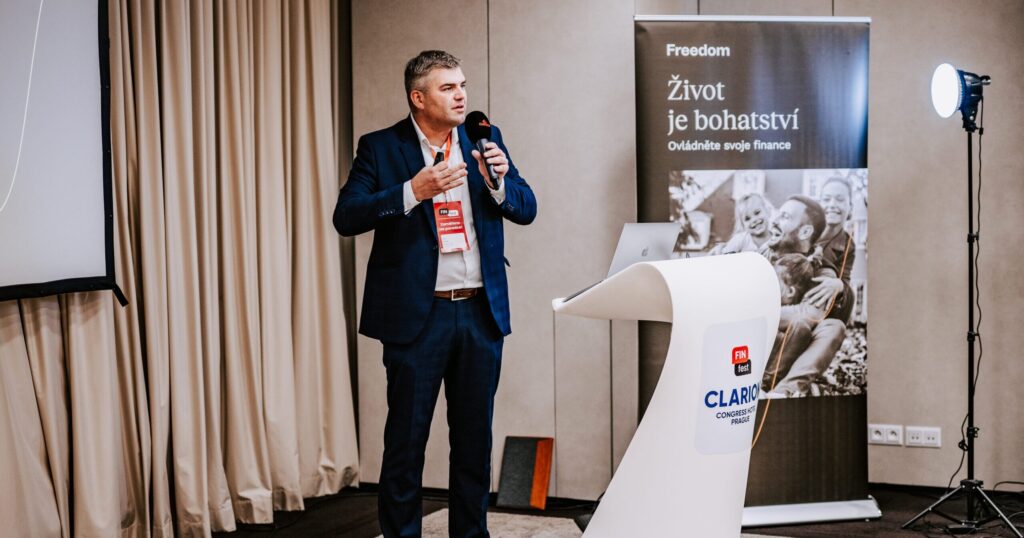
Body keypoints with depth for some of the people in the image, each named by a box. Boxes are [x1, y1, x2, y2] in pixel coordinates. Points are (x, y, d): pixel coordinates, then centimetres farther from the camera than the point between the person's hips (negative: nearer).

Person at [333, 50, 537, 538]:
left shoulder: (484, 139, 9)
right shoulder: (380, 148, -1)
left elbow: (527, 209, 8)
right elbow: (347, 217, -11)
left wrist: (500, 181, -13)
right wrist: (413, 191, -21)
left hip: (481, 311, 4)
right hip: (417, 314, -3)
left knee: (474, 436, 12)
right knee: (406, 438, 3)